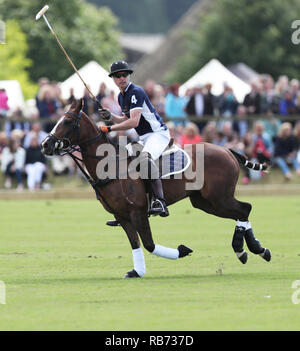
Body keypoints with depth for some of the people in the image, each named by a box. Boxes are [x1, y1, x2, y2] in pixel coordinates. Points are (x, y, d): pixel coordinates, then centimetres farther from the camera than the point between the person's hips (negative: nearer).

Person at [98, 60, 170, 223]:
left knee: (145, 157, -38)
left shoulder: (136, 92, -16)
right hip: (144, 138, 10)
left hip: (158, 133, -10)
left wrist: (110, 129, -22)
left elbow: (134, 122, -25)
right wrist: (110, 117, 7)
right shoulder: (121, 96, 14)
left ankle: (160, 202, -49)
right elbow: (126, 120, 25)